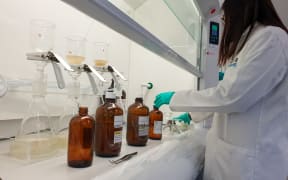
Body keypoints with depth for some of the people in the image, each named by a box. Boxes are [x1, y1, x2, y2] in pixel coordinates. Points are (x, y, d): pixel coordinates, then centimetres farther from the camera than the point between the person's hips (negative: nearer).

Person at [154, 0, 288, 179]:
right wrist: (192, 114, 23)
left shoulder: (270, 37, -14)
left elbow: (230, 96, -22)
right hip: (236, 149, 9)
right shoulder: (251, 41, 17)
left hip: (250, 157, -9)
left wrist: (175, 97, -12)